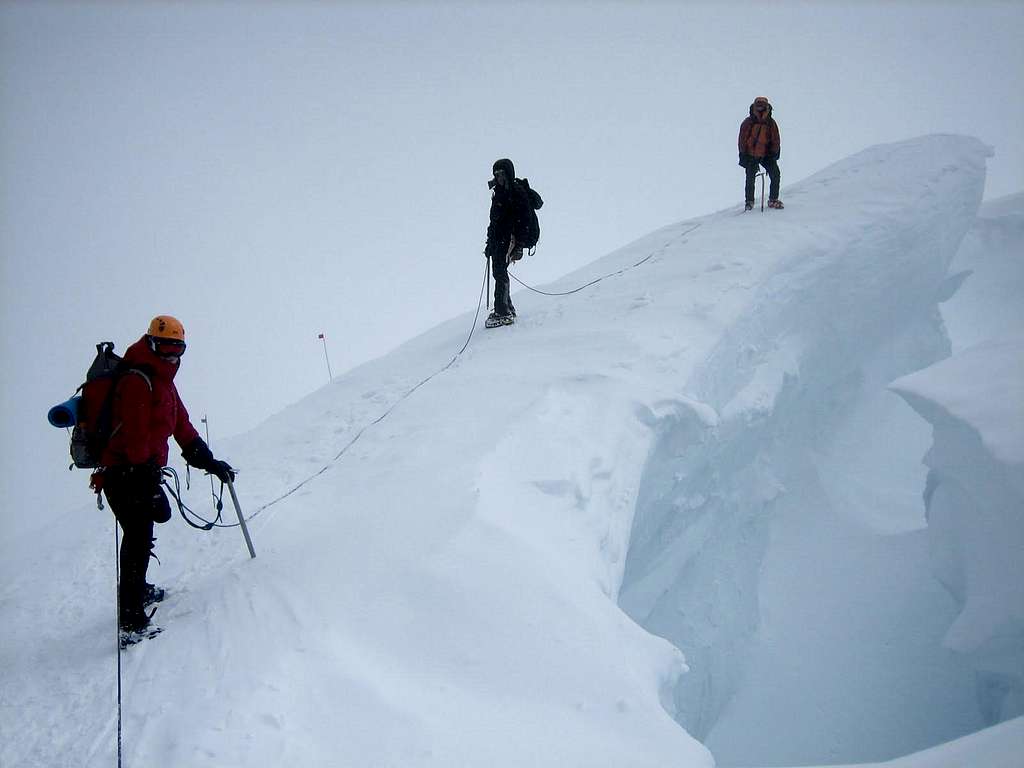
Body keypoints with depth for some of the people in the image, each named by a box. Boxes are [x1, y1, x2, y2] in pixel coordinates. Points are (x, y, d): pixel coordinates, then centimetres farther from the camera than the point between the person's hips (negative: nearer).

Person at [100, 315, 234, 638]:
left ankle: (138, 590, 42)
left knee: (140, 536, 23)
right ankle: (132, 620, -15)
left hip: (143, 471, 10)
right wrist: (147, 480, -27)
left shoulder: (163, 381, 18)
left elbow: (182, 426, 20)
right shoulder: (138, 380, -15)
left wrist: (209, 462, 15)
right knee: (139, 538, -14)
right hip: (125, 474, -10)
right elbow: (135, 436, -23)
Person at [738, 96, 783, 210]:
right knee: (750, 178, -6)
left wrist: (774, 153, -4)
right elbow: (742, 140, -1)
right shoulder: (747, 123, -4)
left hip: (767, 155, 2)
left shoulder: (771, 123, 2)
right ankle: (749, 201, 11)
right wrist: (743, 156, -5)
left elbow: (775, 139, 6)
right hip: (750, 155, -2)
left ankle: (773, 200, 2)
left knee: (775, 175, -9)